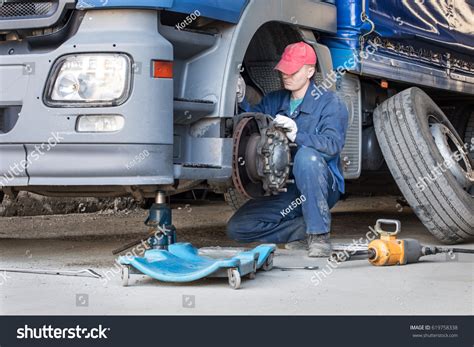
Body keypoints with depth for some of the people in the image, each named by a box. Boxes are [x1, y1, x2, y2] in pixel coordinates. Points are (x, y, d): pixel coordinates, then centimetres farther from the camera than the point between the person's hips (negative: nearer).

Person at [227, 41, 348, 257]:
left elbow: (333, 144, -21)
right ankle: (304, 229, 3)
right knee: (237, 227, -10)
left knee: (306, 156, -37)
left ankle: (319, 235, -26)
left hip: (322, 188, -5)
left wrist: (297, 135, -34)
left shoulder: (329, 102, -5)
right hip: (283, 191, 5)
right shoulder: (274, 101, 13)